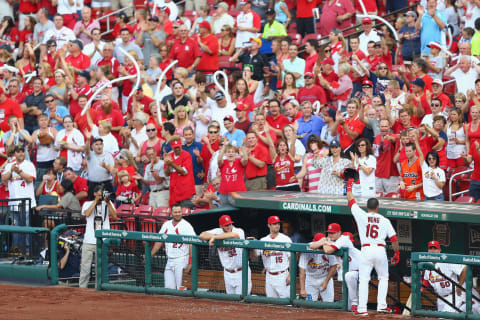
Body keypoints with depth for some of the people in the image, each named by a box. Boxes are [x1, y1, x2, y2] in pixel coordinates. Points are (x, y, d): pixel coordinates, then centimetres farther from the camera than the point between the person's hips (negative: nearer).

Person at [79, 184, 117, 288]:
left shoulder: (108, 204, 10)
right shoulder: (88, 204, 7)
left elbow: (114, 216, -4)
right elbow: (87, 213, -14)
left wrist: (108, 202, -12)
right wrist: (96, 200, -12)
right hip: (89, 242, -1)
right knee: (85, 267, -2)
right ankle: (82, 288, 3)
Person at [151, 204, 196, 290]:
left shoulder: (186, 226, -7)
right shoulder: (166, 225, 11)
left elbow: (192, 245, -12)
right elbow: (159, 242, 20)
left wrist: (190, 263, -19)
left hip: (182, 260, -6)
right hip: (169, 260, 6)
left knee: (180, 288, -9)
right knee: (169, 287, 4)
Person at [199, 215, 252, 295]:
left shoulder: (239, 231, -14)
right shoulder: (218, 232, 0)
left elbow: (234, 235, -37)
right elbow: (202, 235, -5)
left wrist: (214, 237, -29)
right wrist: (213, 236, -24)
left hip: (241, 273, -5)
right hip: (228, 273, 5)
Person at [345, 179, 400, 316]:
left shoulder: (362, 216, 2)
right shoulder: (385, 221, 5)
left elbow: (351, 201, 10)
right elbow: (394, 238, 1)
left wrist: (349, 185, 22)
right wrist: (397, 253, 10)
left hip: (366, 250, -1)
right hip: (380, 250, 1)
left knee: (364, 280, -2)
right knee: (383, 278, 18)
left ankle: (362, 308, -9)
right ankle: (381, 305, 9)